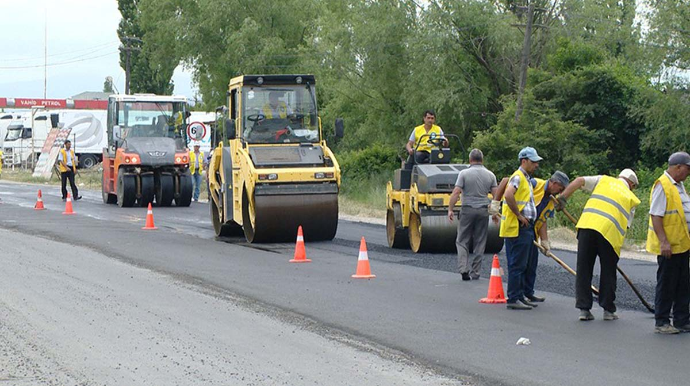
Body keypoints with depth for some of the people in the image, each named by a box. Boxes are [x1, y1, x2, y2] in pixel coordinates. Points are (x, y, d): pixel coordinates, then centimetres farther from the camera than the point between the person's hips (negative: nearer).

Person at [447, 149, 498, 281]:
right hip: (483, 211, 3)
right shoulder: (490, 175, 4)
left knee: (462, 241, 5)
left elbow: (456, 193, -11)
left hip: (467, 210, -3)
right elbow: (495, 194, 3)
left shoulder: (464, 173, -5)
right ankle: (475, 272, 11)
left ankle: (463, 269, -10)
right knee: (479, 243, 9)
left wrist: (450, 209, -6)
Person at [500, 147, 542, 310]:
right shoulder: (518, 177, -12)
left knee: (522, 265, 13)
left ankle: (520, 296, 19)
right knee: (517, 265, -8)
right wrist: (519, 215, -22)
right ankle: (513, 299, -7)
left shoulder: (526, 179, 21)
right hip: (518, 228, -10)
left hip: (526, 228, 10)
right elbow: (508, 195, -29)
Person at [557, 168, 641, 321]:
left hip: (587, 224, 1)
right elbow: (626, 226, 16)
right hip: (610, 232, -1)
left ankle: (584, 308, 7)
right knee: (608, 272, 14)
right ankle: (608, 310, 18)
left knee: (584, 269, 8)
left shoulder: (604, 180, 23)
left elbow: (579, 181, 9)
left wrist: (563, 197, 9)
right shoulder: (631, 198, 22)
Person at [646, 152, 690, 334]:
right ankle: (661, 323, 5)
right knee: (666, 286, -2)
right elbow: (655, 215, -20)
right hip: (668, 247, -9)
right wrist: (664, 241, -25)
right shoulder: (662, 185, -15)